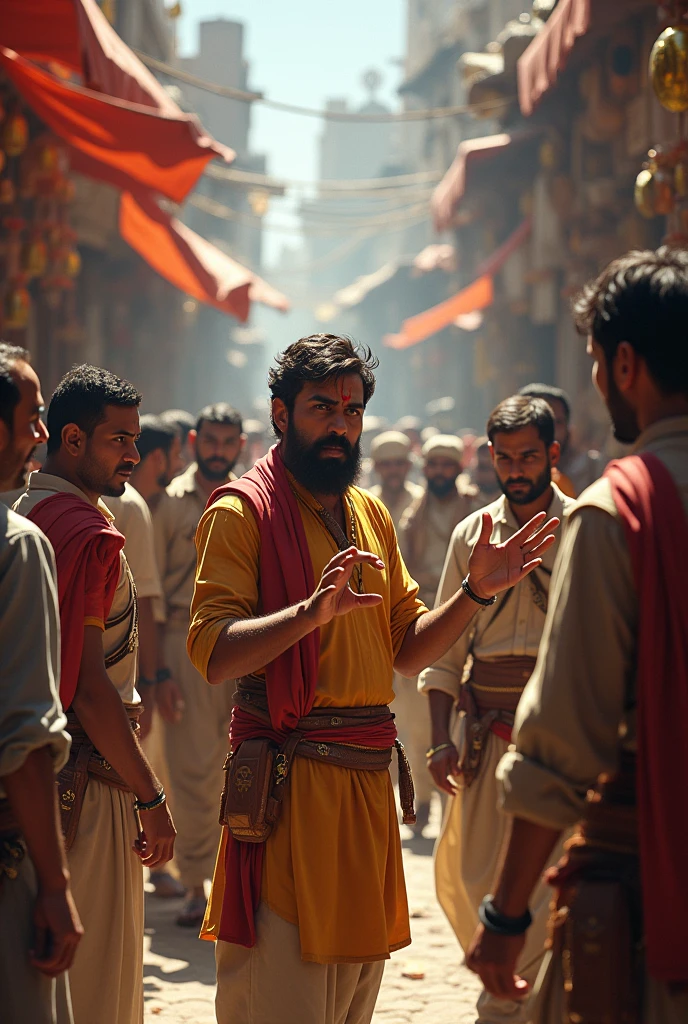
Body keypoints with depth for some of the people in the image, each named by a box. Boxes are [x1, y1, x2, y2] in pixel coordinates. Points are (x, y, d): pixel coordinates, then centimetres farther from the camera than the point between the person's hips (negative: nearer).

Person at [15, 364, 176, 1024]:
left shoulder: (21, 516, 12)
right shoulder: (88, 534, -17)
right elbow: (88, 689, -21)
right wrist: (150, 797, -15)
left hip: (31, 766, 9)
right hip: (85, 782, -9)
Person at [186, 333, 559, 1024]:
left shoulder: (371, 514, 17)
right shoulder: (242, 511, -6)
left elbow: (407, 649, 18)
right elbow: (212, 653, -17)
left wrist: (476, 592, 4)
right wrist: (311, 610, -30)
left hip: (369, 781, 7)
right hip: (289, 779, -7)